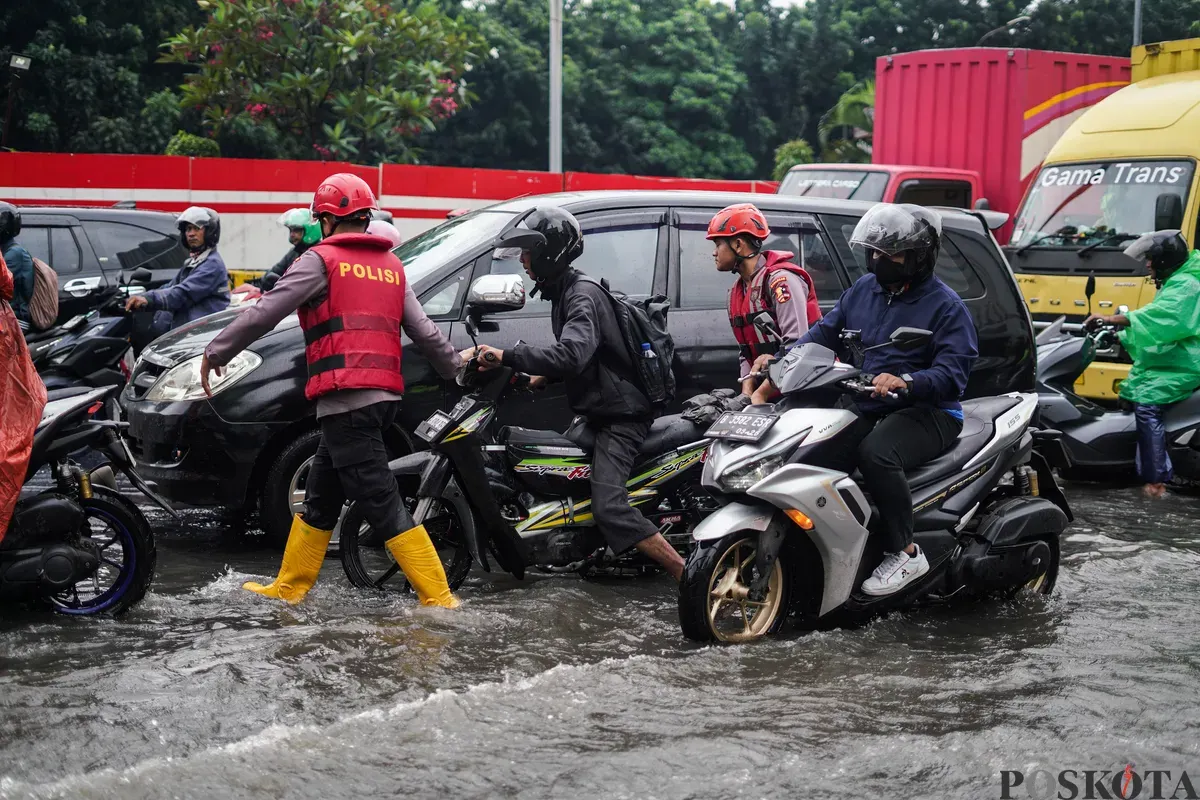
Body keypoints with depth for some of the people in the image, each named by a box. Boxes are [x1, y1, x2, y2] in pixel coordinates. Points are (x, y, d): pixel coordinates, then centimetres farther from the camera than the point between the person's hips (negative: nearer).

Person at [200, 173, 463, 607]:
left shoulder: (322, 259, -3)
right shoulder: (391, 266, 17)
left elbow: (264, 314, -6)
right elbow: (424, 332, 15)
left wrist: (215, 352, 4)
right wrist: (457, 369, 26)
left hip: (345, 399, -8)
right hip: (385, 394, 8)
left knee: (383, 505, -7)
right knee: (320, 498, 19)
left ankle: (438, 599, -9)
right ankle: (288, 589, 28)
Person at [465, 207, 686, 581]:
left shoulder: (584, 297, -18)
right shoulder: (563, 292, 14)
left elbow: (572, 355, -37)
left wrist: (506, 357, -37)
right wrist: (541, 378, 12)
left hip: (620, 415, -11)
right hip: (596, 411, 11)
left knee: (609, 508, -24)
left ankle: (688, 575, -23)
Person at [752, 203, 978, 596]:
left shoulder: (946, 305, -7)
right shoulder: (864, 289, 14)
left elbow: (952, 374, -18)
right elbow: (825, 332, 16)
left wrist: (904, 382, -37)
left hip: (926, 411, -7)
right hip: (865, 409, 7)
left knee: (875, 453, -36)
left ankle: (905, 553, -23)